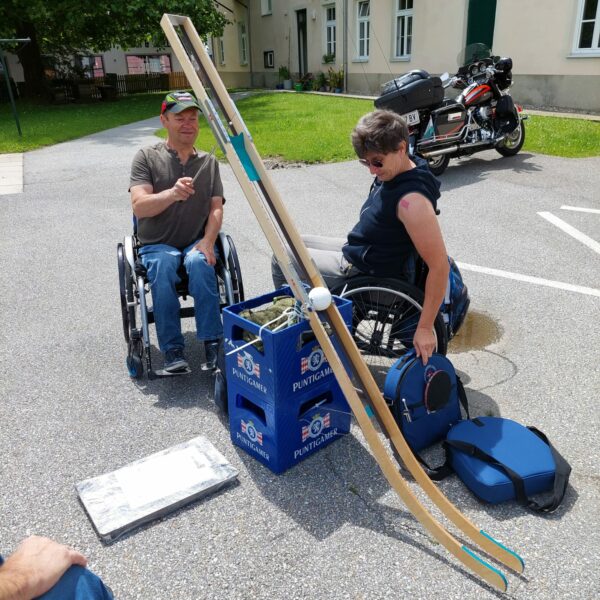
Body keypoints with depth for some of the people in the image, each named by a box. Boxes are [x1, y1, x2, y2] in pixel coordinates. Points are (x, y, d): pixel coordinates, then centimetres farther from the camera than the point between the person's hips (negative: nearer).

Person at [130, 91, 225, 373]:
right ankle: (172, 350, -28)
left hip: (196, 243, 1)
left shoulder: (209, 162, 10)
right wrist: (172, 194, -33)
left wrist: (207, 242, -16)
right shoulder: (147, 157, 0)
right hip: (157, 245, -1)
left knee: (199, 262, -34)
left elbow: (216, 208, 4)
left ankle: (212, 344, -30)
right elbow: (139, 207, -13)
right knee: (163, 266, -35)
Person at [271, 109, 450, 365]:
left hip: (365, 274, -10)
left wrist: (425, 328, -28)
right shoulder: (395, 172, -4)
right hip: (356, 252, 10)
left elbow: (439, 266, -31)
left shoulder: (412, 200, -32)